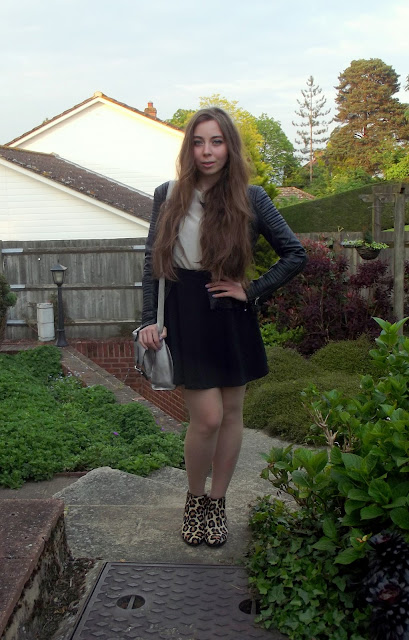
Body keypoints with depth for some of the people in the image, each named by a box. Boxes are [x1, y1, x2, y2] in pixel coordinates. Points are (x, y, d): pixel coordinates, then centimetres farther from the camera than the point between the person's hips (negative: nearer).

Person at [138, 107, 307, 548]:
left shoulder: (250, 198, -1)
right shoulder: (167, 197, 2)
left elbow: (295, 254, 2)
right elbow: (152, 263, 5)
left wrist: (252, 291, -6)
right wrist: (149, 320, -1)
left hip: (231, 317, 1)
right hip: (184, 317, -1)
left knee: (230, 413, 9)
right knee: (207, 417, -7)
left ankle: (217, 503, 28)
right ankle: (194, 499, 20)